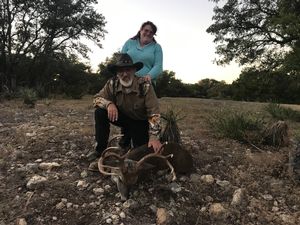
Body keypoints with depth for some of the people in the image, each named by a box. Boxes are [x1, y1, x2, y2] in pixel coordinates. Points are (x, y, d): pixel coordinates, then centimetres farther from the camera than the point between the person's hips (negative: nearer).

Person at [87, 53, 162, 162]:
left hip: (140, 122, -2)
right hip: (123, 118, 3)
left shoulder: (145, 85, -27)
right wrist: (109, 104, -34)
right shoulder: (112, 83, -17)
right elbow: (97, 99, -10)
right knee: (100, 112, -22)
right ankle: (101, 149, -7)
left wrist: (154, 137, -37)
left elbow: (154, 112, -28)